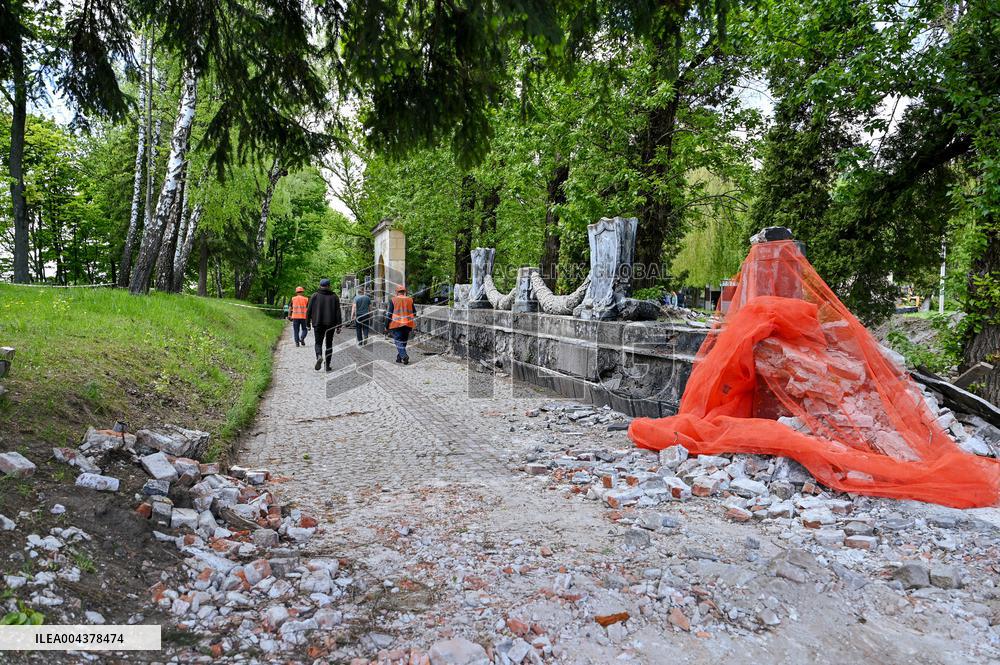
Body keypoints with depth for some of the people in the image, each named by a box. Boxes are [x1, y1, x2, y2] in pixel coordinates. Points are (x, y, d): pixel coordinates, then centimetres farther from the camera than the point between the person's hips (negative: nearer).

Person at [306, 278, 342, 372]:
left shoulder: (315, 296, 1)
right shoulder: (334, 297, 4)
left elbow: (309, 310, 0)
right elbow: (338, 312, 0)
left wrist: (308, 322, 8)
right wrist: (338, 326, 1)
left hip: (318, 324, -1)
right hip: (331, 324, 1)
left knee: (318, 343, 7)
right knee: (329, 344, 10)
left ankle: (319, 356, -24)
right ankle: (327, 366, 9)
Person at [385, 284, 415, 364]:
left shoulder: (393, 300, -2)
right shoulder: (410, 300, 7)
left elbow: (389, 315, -3)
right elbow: (414, 314, 11)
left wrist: (386, 327, 3)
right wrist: (412, 326, 19)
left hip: (396, 325, -3)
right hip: (407, 325, 3)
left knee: (398, 341, -2)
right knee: (403, 342, 15)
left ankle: (404, 356, -19)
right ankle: (399, 357, 20)